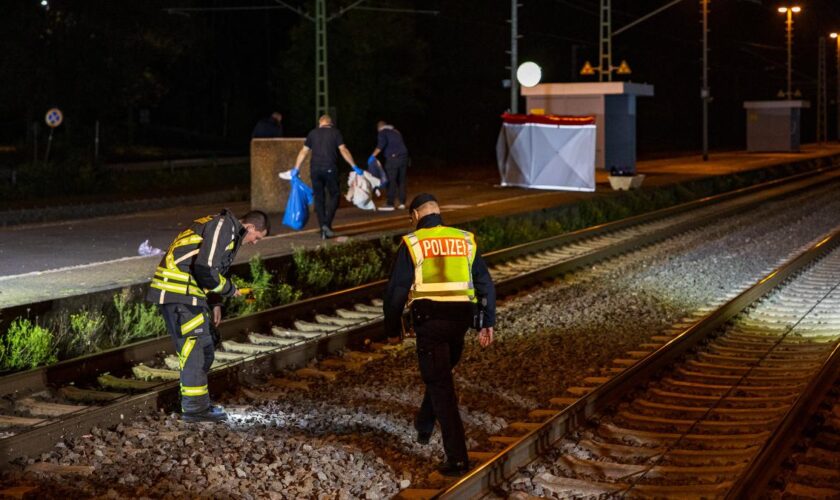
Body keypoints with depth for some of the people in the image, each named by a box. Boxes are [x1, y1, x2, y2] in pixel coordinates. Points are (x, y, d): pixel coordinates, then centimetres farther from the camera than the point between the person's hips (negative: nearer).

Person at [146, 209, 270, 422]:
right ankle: (194, 408, -4)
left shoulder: (227, 230, 21)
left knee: (205, 344, 14)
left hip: (185, 290, 11)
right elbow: (205, 269, -22)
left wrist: (214, 303, 18)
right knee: (193, 345, -8)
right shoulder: (224, 227, -13)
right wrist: (229, 289, -6)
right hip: (179, 291, -11)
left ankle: (198, 401, 22)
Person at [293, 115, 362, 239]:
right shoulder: (335, 132, 5)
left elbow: (303, 152, 12)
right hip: (330, 169, -3)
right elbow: (343, 150, -2)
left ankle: (323, 230, 7)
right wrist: (355, 167, -1)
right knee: (334, 195, 7)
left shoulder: (313, 133, 13)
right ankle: (327, 224, -12)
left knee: (319, 198, 8)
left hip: (315, 170, 3)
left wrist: (296, 169, 18)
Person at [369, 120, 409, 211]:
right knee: (401, 180, 11)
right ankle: (402, 203, 11)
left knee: (391, 181, -6)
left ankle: (390, 204, -9)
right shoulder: (396, 132, 26)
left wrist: (373, 155, -15)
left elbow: (381, 144, -13)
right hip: (404, 156, 7)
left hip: (393, 157, -7)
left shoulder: (382, 132, 4)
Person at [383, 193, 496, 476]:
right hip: (461, 319, 4)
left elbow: (396, 290, -4)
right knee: (442, 373, 28)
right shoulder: (465, 241, 10)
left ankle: (457, 458, -7)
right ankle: (424, 426, 44)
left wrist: (392, 328, 7)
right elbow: (485, 284, 8)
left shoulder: (412, 244, -2)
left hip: (429, 320, -4)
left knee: (440, 386, -1)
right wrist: (487, 323, 11)